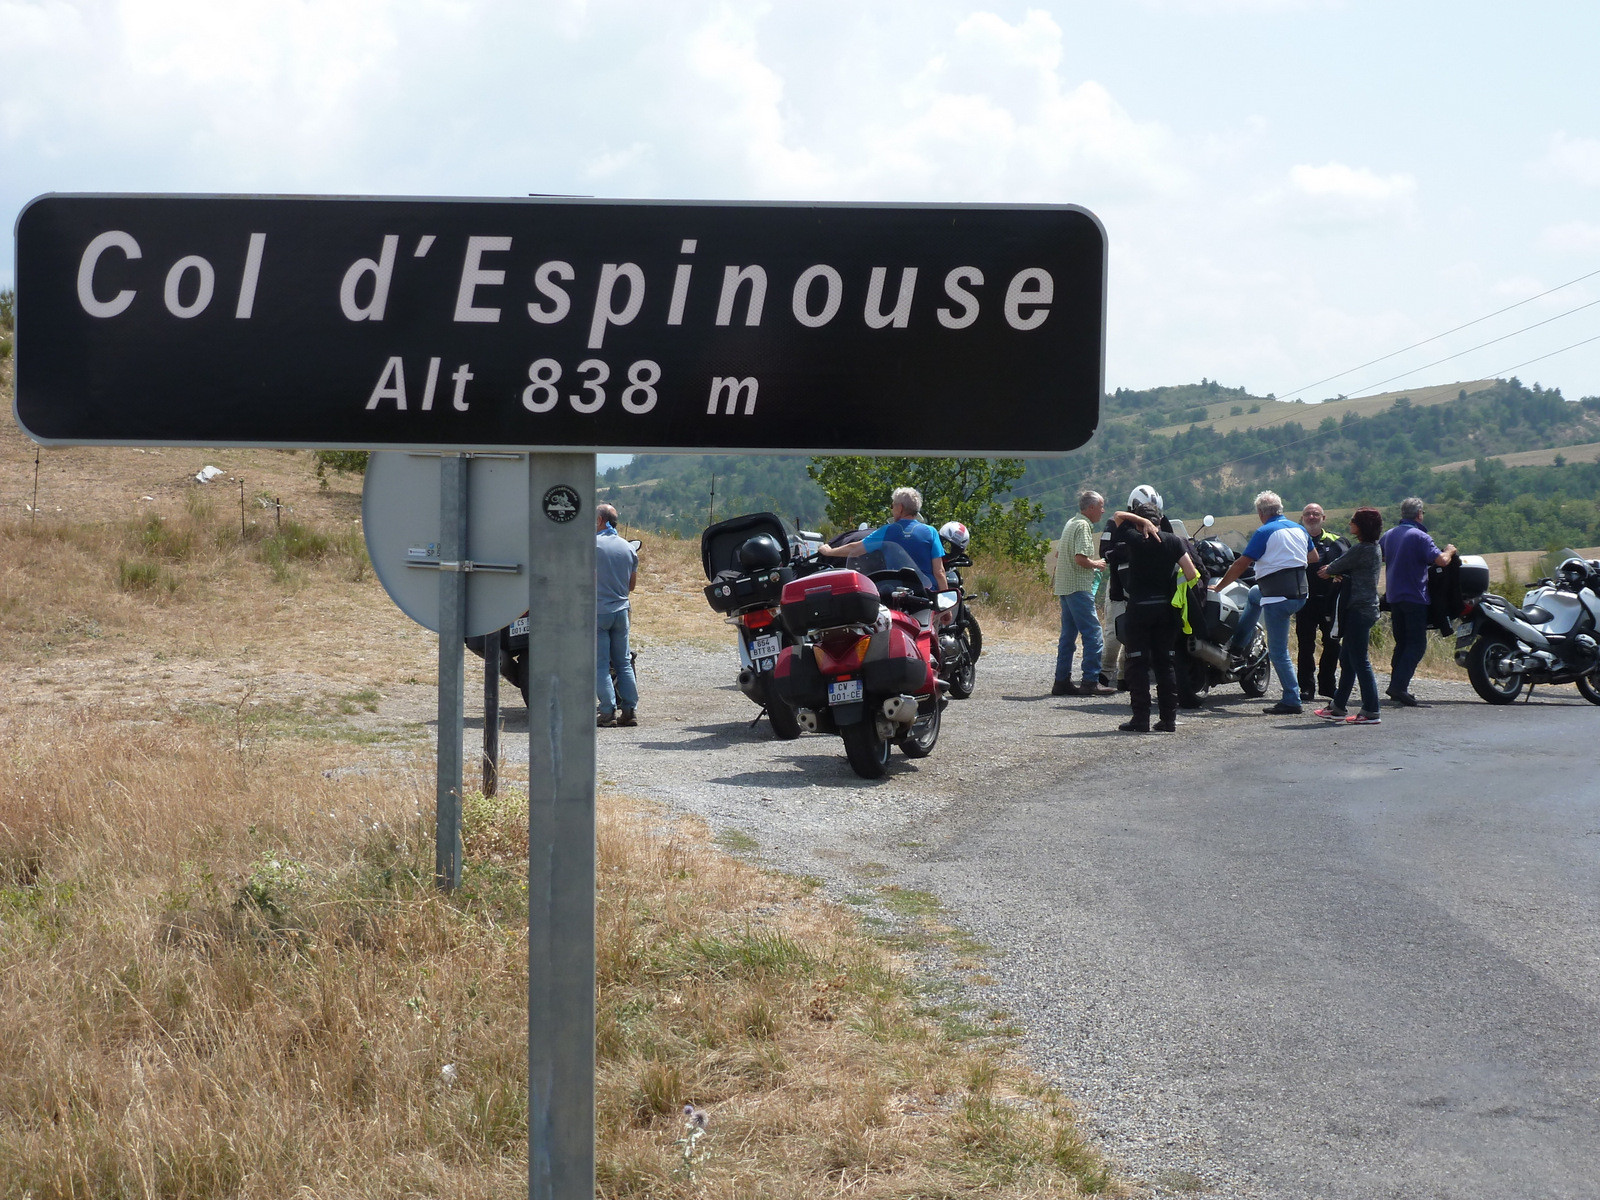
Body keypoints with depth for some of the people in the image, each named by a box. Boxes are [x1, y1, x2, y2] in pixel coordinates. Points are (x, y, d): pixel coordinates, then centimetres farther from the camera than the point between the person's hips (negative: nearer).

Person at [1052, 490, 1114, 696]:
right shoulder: (1083, 526, -13)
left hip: (1064, 586, 10)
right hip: (1079, 587, -10)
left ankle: (1062, 681, 12)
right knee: (1093, 635, -9)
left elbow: (1058, 554, 25)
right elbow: (1081, 558, -23)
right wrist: (1096, 564, -5)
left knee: (1068, 634, 11)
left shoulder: (1071, 523, 17)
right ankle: (1090, 681, -12)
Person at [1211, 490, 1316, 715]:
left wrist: (1218, 587, 2)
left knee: (1278, 651, -2)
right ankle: (1238, 646, 36)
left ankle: (1292, 702, -3)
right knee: (1254, 595, 34)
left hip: (1278, 597, -9)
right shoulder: (1299, 530, 11)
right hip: (1300, 593, 9)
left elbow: (1241, 565, -9)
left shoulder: (1265, 532, -10)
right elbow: (1313, 558, 24)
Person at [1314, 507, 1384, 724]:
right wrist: (1332, 571, 11)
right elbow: (1346, 566, 26)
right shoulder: (1372, 548, 15)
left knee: (1359, 661, -7)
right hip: (1362, 608, 11)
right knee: (1347, 659, 15)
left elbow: (1337, 566, -3)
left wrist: (1328, 570, 17)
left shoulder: (1362, 550, -16)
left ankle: (1371, 712, -6)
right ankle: (1338, 707, 22)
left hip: (1359, 610, -11)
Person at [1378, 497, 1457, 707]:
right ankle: (1399, 686, -18)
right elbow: (1441, 560, -20)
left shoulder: (1389, 535, 10)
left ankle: (1396, 687, 14)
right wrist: (1450, 551, 1)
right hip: (1415, 597, -7)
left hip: (1393, 596, 7)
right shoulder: (1420, 537, -12)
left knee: (1402, 642, 16)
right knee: (1417, 644, -6)